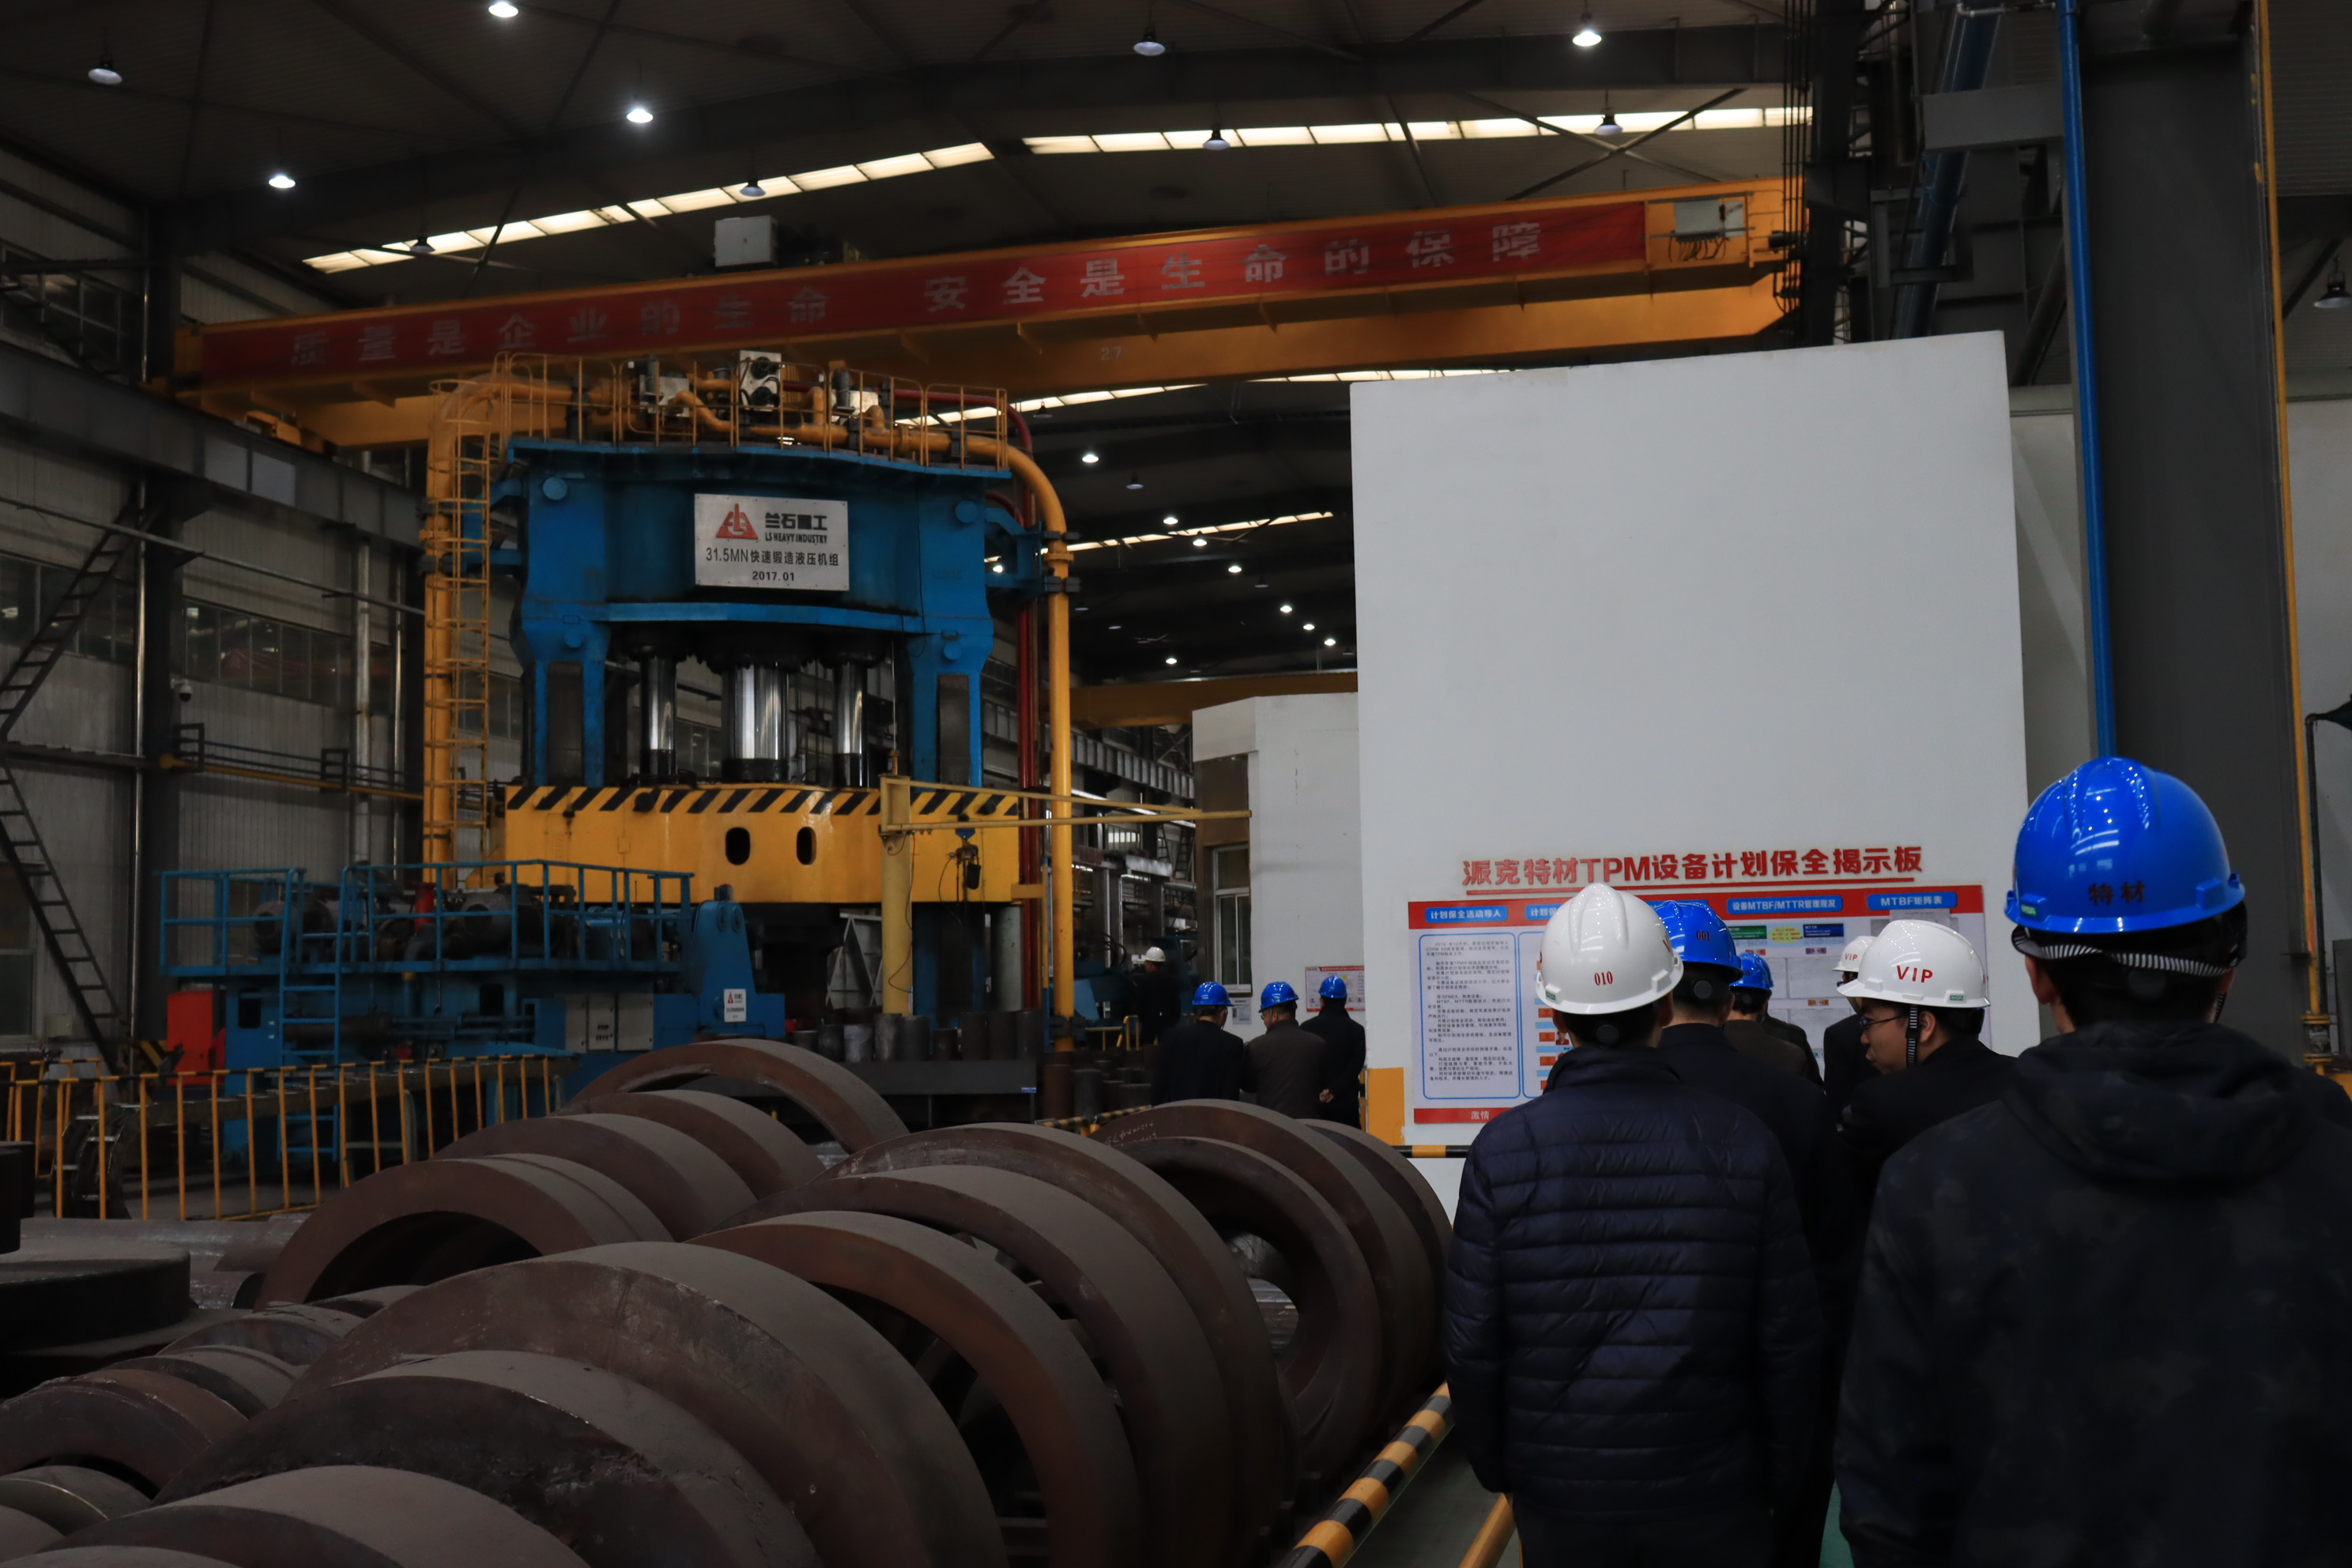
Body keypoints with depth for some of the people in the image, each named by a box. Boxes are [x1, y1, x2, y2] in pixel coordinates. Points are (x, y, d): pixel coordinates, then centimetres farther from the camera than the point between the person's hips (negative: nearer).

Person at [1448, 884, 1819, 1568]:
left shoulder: (1503, 1150, -9)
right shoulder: (1742, 1144, -7)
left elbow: (1472, 1344, -6)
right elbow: (1789, 1337, -4)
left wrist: (1496, 1466, 9)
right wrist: (1779, 1474, 9)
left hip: (1559, 1495, 0)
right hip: (1715, 1498, 0)